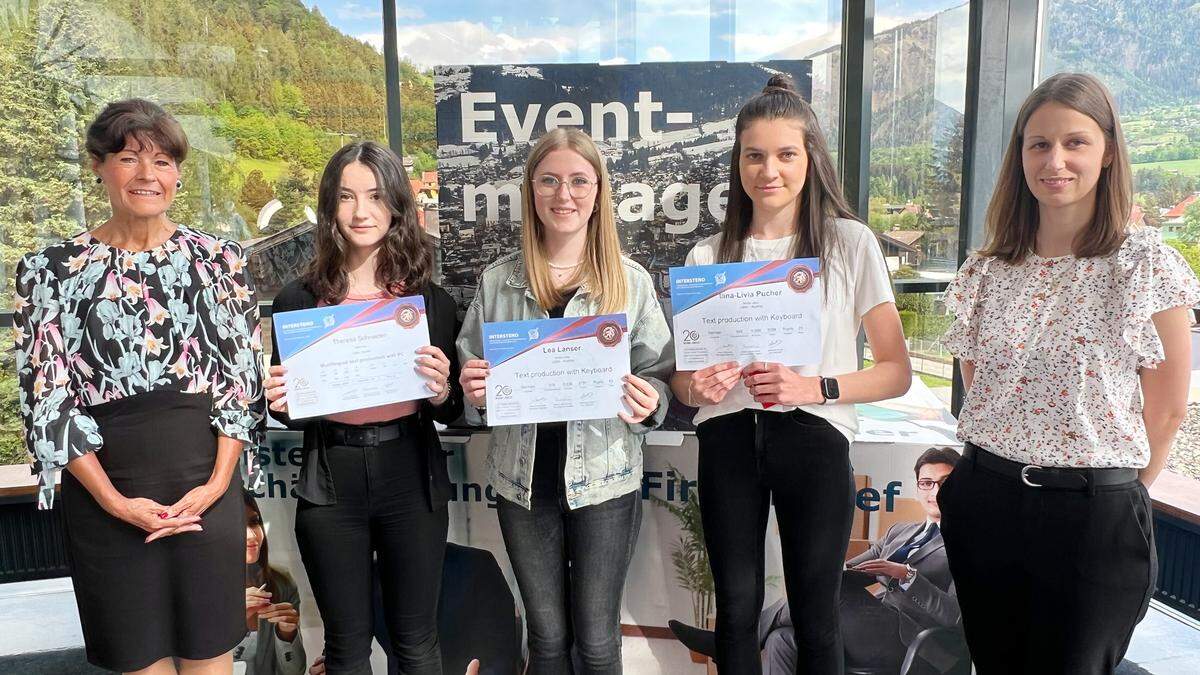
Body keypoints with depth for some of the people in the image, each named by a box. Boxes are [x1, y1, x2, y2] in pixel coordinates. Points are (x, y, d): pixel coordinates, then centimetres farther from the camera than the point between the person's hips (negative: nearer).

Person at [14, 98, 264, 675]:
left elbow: (241, 380, 1)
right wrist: (115, 501, -9)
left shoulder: (219, 259, 2)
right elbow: (49, 399, -2)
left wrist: (216, 482, -8)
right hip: (105, 496, 0)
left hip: (208, 487, 1)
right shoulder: (53, 269, 0)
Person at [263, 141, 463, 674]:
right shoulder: (297, 299, -1)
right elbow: (290, 410, 7)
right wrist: (280, 404, -15)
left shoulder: (431, 299, 0)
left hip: (412, 481, 0)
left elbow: (453, 412, 4)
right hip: (330, 485, 0)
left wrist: (440, 393, -17)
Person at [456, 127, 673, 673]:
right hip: (523, 482, 2)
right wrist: (472, 388, -13)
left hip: (604, 481, -1)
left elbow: (660, 377, 1)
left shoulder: (632, 281, -4)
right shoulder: (497, 281, 1)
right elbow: (471, 374, 10)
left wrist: (647, 404, -21)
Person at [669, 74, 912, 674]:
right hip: (728, 441, 2)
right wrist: (697, 387, -12)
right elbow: (679, 373, 12)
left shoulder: (850, 243, 0)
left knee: (814, 617, 7)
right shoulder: (707, 256, 7)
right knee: (737, 609, 10)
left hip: (812, 440, -2)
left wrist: (814, 387, -17)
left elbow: (896, 372, 0)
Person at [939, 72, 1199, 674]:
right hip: (983, 503, 4)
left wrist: (1114, 491, 3)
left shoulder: (1146, 264, -7)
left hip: (1095, 516, -3)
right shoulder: (985, 270, 3)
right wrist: (999, 471, 7)